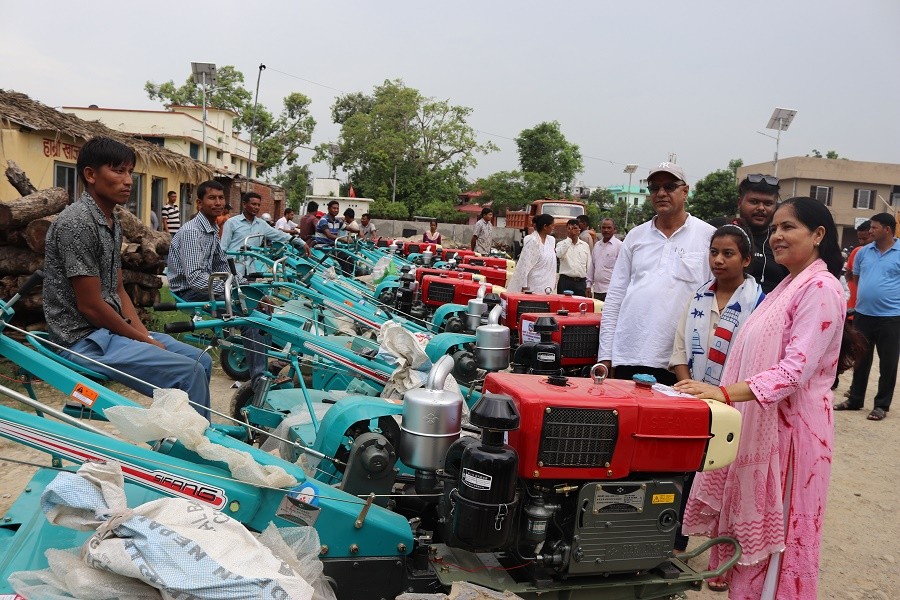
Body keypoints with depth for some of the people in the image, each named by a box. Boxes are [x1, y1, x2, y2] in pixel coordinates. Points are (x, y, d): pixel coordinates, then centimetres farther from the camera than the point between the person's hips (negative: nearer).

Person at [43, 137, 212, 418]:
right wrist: (143, 340, -10)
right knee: (188, 372, -21)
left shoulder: (113, 223, 11)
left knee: (202, 361, 7)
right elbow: (90, 306, -19)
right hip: (84, 339, -9)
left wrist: (147, 336, 1)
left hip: (110, 329, 9)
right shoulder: (77, 222, -18)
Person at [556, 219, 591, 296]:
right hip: (565, 281, -2)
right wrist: (569, 238, -16)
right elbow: (559, 255, -21)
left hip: (581, 282, 2)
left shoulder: (585, 245, 10)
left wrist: (588, 286, 8)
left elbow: (589, 266, 12)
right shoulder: (561, 244, 3)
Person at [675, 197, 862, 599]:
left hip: (790, 429, -9)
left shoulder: (820, 288, -14)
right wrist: (722, 393, 16)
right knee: (751, 528, 16)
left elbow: (797, 368, -25)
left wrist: (727, 393, -36)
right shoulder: (789, 285, 15)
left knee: (775, 536, 2)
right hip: (761, 424, 9)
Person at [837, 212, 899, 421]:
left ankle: (882, 405, 16)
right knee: (860, 360, 14)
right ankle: (855, 399, 25)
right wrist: (861, 298, 11)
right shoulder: (863, 252, 6)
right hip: (863, 314, 4)